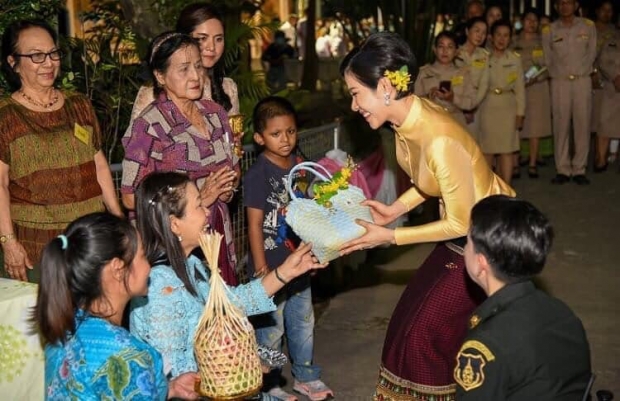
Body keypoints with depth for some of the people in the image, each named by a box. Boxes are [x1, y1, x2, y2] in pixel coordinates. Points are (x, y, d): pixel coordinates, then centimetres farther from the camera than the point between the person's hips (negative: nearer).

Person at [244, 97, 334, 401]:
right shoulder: (258, 174, -16)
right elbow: (254, 224, -17)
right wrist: (262, 269, -19)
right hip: (271, 265, -7)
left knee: (303, 322, 19)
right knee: (271, 328, 6)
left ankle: (305, 376, 36)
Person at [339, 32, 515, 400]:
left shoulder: (439, 140, -34)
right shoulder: (408, 117, -8)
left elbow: (462, 223, -22)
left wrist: (389, 237, -17)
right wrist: (394, 210, -1)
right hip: (464, 229, 8)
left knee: (426, 328, 0)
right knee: (413, 315, 12)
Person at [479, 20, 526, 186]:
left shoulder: (515, 59, 3)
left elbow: (520, 88, 5)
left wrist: (520, 113, 2)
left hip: (508, 108, 1)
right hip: (487, 107, -1)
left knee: (507, 150, -1)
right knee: (486, 150, 4)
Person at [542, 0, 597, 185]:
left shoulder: (588, 26, 5)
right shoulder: (549, 30, 3)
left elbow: (591, 54, 9)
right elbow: (548, 60, 10)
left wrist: (581, 71, 8)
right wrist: (560, 73, 10)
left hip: (582, 81, 0)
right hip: (559, 82, 0)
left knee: (582, 125, -1)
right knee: (560, 126, -1)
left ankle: (579, 170, 5)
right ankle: (563, 170, 5)